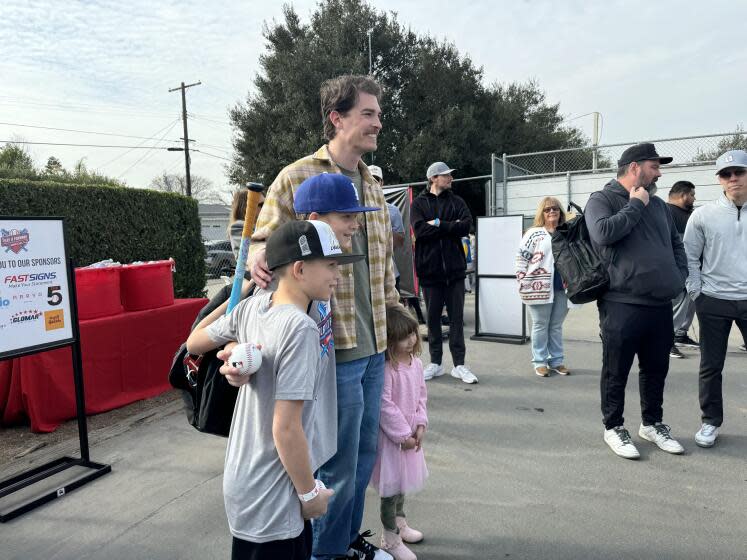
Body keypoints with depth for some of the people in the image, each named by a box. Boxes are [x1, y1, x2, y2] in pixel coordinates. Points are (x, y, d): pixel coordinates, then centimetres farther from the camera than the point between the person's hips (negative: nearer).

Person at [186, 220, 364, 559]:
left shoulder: (250, 307, -4)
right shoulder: (300, 328, -26)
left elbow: (193, 344, 11)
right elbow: (286, 429, -25)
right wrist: (310, 493, -11)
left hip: (244, 482, 7)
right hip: (270, 497, -7)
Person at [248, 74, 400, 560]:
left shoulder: (372, 184, 13)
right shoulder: (296, 179, -9)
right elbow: (266, 240, -6)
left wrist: (396, 314, 18)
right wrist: (258, 259, -29)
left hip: (374, 347, 7)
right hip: (335, 348, -7)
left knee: (365, 454, 20)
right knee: (339, 464, 7)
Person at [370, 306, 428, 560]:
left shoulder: (416, 363, 0)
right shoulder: (386, 369, -25)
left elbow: (421, 395, 8)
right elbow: (385, 406, -24)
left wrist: (420, 425, -3)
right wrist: (403, 435, -17)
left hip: (410, 433, 8)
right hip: (392, 436, -8)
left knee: (403, 481, 23)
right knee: (392, 486, 4)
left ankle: (399, 522, 43)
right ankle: (390, 538, 22)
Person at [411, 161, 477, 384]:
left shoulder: (456, 201, 9)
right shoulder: (419, 203, 4)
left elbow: (466, 225, -8)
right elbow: (420, 230, -13)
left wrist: (438, 224, -11)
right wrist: (451, 226, -11)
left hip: (455, 268, 1)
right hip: (429, 268, -1)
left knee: (457, 317, 4)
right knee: (433, 317, 7)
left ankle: (459, 364, 11)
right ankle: (435, 363, 19)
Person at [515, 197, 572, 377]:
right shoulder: (534, 233, -3)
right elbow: (521, 257, -6)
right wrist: (523, 283, -11)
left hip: (561, 288, 4)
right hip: (539, 287, -4)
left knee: (557, 326, 12)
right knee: (540, 325, 5)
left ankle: (556, 360, 22)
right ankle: (540, 362, 14)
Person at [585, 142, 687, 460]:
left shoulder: (657, 204, 17)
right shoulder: (602, 200, -4)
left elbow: (676, 243, 25)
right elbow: (603, 233, -23)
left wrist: (680, 276, 9)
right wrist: (635, 205, -11)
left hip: (661, 305, 7)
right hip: (622, 305, -7)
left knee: (656, 369, 17)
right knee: (616, 372, 5)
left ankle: (652, 424, 34)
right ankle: (614, 427, 21)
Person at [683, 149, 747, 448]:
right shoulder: (703, 215, -1)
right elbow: (689, 257, 3)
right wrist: (696, 292, -3)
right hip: (713, 301, -1)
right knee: (711, 366, 8)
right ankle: (711, 422, 23)